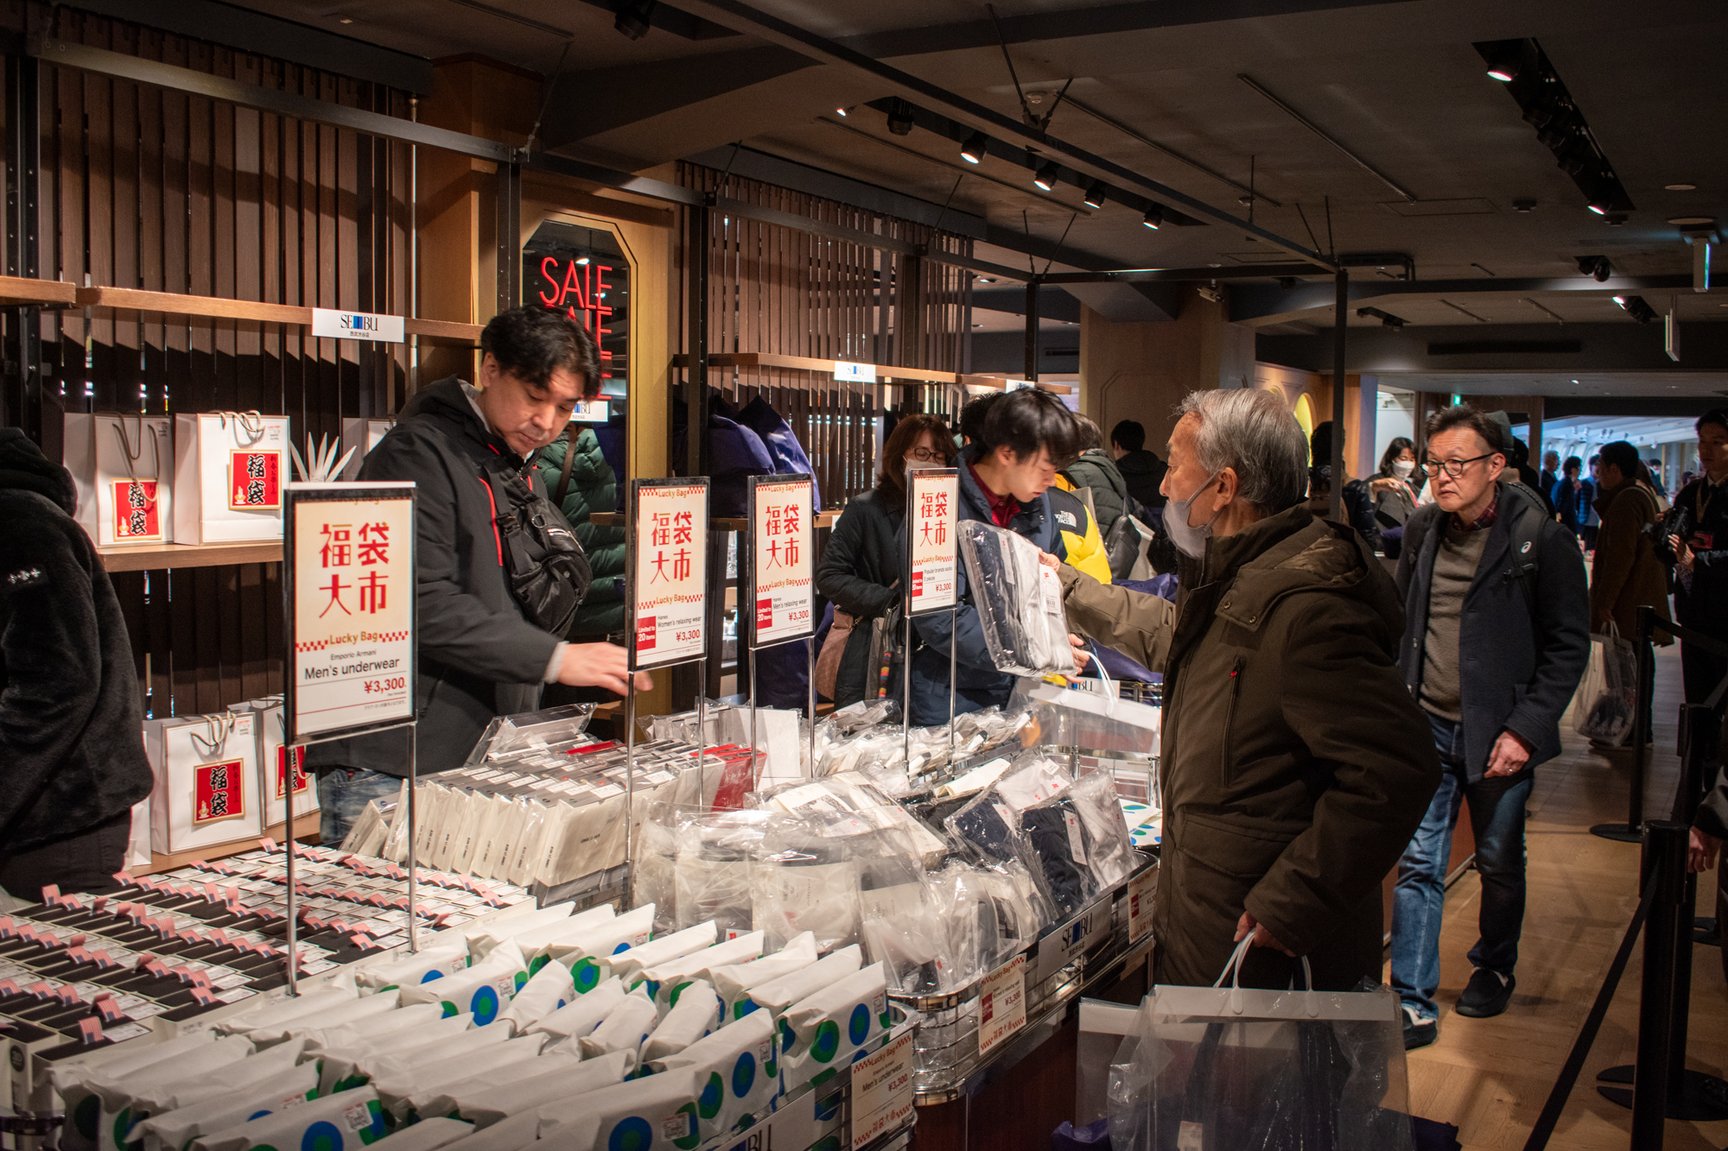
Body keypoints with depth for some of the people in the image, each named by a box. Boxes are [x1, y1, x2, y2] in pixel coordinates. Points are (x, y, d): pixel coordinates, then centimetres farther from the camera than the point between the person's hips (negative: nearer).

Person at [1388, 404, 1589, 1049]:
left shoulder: (1542, 540, -10)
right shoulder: (1421, 532, 3)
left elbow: (1568, 645, -7)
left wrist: (1525, 728, -13)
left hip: (1499, 734, -3)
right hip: (1427, 728, 3)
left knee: (1499, 863, 14)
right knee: (1418, 864, 1)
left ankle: (1495, 968, 38)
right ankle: (1413, 1004, 8)